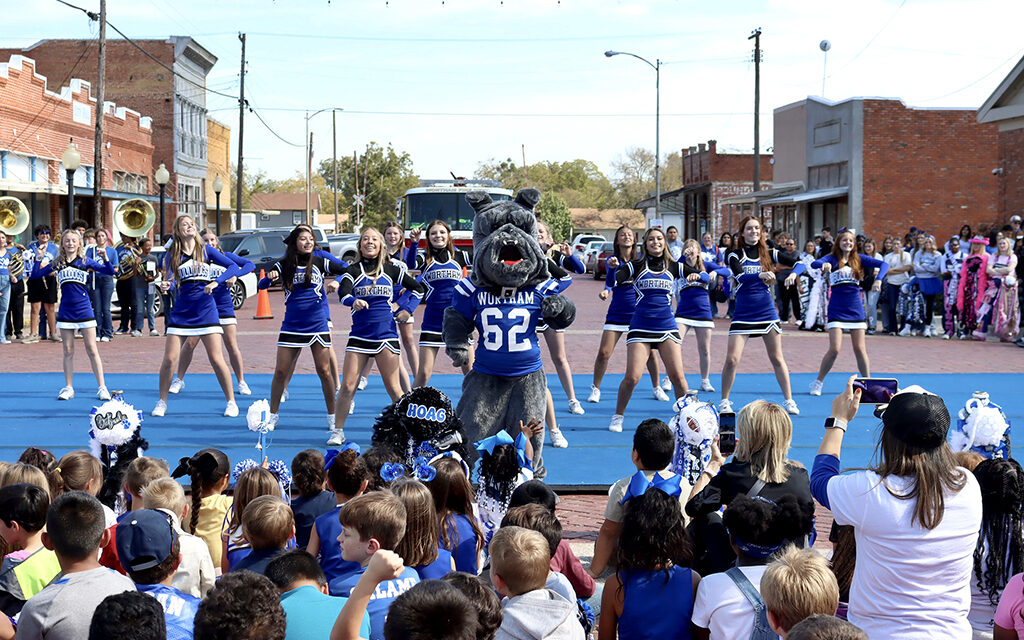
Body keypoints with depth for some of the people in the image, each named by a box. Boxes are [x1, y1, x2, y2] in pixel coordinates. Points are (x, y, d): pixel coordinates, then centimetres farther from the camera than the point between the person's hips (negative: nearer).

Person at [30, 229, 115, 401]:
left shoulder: (85, 261, 2)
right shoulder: (57, 263, 6)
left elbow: (110, 271, -2)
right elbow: (36, 275, 6)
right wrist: (39, 258, -5)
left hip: (84, 310, -2)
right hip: (65, 312, 2)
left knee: (92, 350, -1)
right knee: (68, 351, 7)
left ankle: (102, 387, 2)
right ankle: (68, 388, 16)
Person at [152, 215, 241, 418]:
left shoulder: (207, 250, 4)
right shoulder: (172, 255, 6)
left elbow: (234, 267, -1)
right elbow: (170, 280, -2)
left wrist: (216, 282, -15)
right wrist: (166, 286, -26)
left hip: (206, 312, -1)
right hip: (181, 313, 1)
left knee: (216, 359, -5)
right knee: (169, 359, -4)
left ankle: (231, 402, 8)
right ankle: (162, 402, 12)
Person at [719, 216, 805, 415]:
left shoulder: (768, 253, 5)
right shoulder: (735, 256, -2)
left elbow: (799, 263, 1)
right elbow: (740, 277, -21)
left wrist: (793, 274, -21)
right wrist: (760, 275, -39)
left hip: (767, 312, 2)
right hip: (743, 314, -2)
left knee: (777, 359, 7)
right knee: (732, 359, -8)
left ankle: (789, 400, 16)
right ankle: (724, 400, 7)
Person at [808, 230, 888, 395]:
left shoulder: (859, 259, 5)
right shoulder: (832, 259, -2)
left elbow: (884, 264, -3)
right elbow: (815, 264, -21)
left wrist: (878, 279, -23)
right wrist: (824, 264, -45)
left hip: (855, 311, 3)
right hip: (837, 311, -2)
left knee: (860, 349, 5)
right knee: (834, 349, -10)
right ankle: (818, 383, 5)